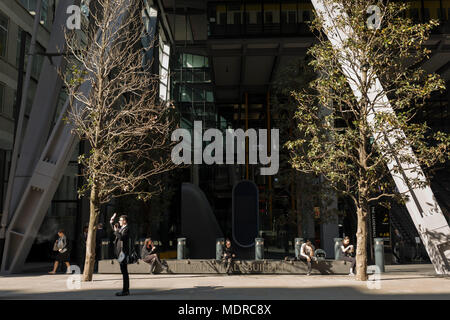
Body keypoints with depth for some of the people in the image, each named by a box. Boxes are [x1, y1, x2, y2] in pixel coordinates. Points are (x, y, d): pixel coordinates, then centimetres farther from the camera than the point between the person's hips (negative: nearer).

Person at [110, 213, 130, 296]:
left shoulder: (126, 229, -12)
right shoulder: (120, 227, 16)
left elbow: (122, 237, -28)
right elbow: (113, 227, 34)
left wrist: (116, 231, -17)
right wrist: (112, 220, 19)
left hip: (123, 252, -10)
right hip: (120, 252, 10)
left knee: (124, 271, -8)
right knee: (124, 272, 13)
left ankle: (125, 291, -5)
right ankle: (126, 290, 19)